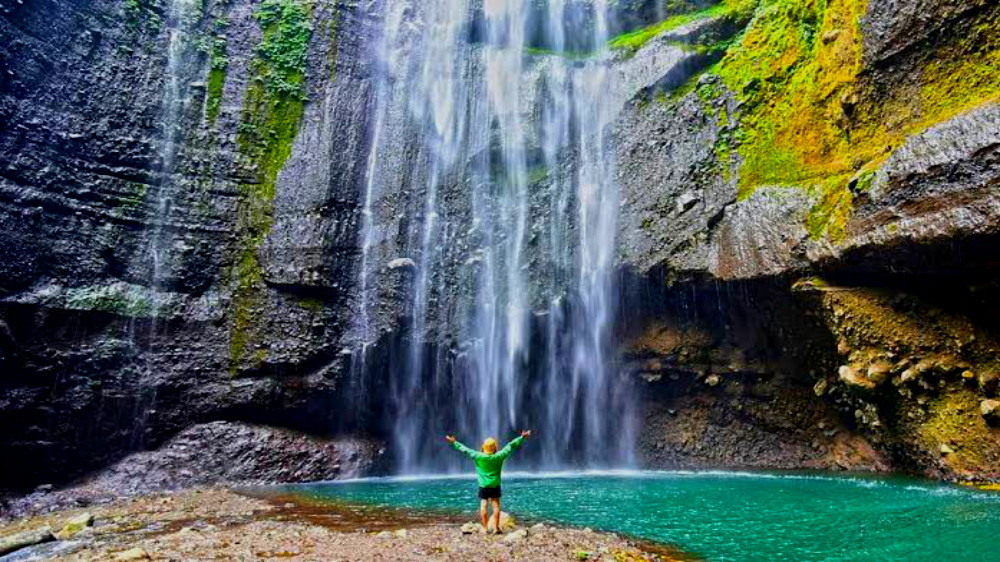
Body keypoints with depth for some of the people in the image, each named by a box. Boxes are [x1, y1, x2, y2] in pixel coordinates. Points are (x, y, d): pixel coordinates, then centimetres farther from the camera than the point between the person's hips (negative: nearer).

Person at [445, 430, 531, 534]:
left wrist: (454, 442, 7)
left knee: (483, 506, 5)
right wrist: (522, 437, 4)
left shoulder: (478, 457, -10)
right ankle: (496, 528, 6)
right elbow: (510, 446, -2)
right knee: (496, 506, 5)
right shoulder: (499, 456, -8)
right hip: (495, 486, 0)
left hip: (483, 487, 0)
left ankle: (485, 528, 5)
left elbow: (465, 450, -3)